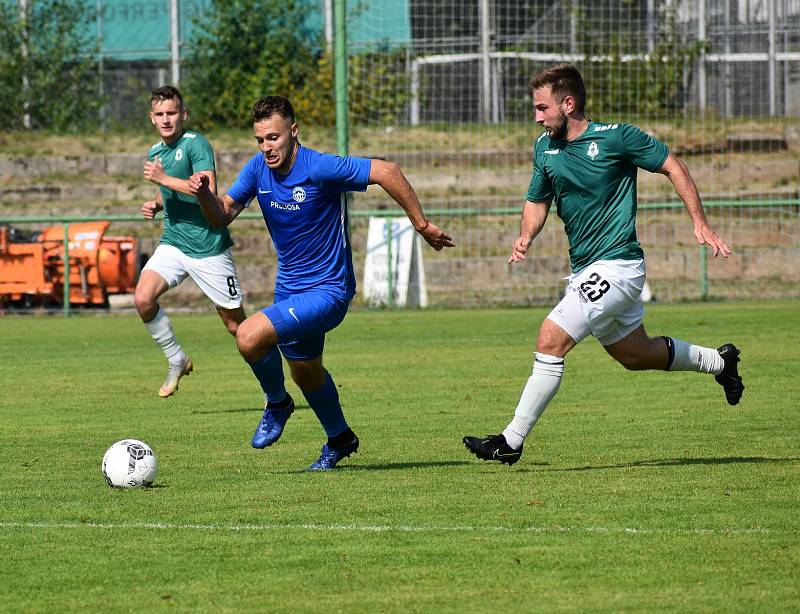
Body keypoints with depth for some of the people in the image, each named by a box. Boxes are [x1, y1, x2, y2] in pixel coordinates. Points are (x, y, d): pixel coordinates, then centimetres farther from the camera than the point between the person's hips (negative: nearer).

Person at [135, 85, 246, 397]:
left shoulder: (196, 144, -13)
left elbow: (208, 190, -26)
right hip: (173, 243, 6)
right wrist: (155, 204, 7)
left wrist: (164, 179, -23)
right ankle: (176, 360, 1)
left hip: (209, 246, -6)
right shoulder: (155, 152, 11)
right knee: (143, 298, -19)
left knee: (236, 326, 1)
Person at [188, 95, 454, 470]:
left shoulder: (319, 168, -24)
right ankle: (340, 439, 50)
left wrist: (422, 225, -21)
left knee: (250, 337, -26)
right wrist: (205, 195, -19)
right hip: (290, 289, 8)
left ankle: (277, 403, 2)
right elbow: (223, 215, 3)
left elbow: (386, 171, -24)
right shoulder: (258, 168, -3)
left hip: (327, 291, -8)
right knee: (305, 373, 24)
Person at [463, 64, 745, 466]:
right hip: (584, 270, 8)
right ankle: (720, 362, 44)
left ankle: (512, 441, -13)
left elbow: (672, 166, -4)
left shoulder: (615, 137, -14)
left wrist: (700, 224, -8)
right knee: (635, 354, 21)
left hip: (616, 265, -8)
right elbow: (537, 201, 17)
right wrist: (526, 237, -5)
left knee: (551, 339, -18)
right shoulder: (545, 148, 5)